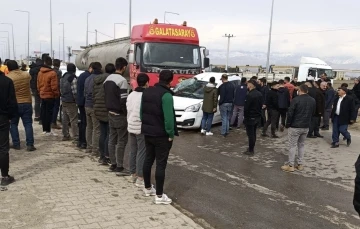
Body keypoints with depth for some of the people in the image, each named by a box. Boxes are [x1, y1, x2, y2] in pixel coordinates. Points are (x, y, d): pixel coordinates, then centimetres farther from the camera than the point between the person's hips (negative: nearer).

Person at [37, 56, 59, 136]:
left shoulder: (40, 73, 5)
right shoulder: (52, 73, -17)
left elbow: (38, 84, 13)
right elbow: (54, 86, -17)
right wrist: (57, 94, -4)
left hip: (42, 95, 7)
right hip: (50, 96, -7)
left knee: (43, 112, 13)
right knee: (49, 113, -2)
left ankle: (44, 129, 21)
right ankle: (48, 130, 0)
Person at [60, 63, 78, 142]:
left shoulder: (63, 77, 12)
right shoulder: (73, 78, -16)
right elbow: (75, 92, -18)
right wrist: (77, 100, -8)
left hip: (64, 101, 8)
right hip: (71, 102, -8)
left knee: (65, 119, 13)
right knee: (73, 120, -4)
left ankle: (65, 135, 20)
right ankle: (75, 137, -2)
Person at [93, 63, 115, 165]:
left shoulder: (97, 80, 13)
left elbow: (94, 95, 18)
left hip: (98, 110, 8)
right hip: (108, 110, -8)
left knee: (103, 133, 14)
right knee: (109, 134, -3)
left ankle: (102, 156, 19)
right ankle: (106, 157, -4)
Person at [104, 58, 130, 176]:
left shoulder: (107, 79, 12)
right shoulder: (122, 80, -16)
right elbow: (123, 100, -19)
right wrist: (127, 113, -10)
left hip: (110, 113, 9)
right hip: (119, 115, -9)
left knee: (112, 139, 12)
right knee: (122, 141, -3)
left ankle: (113, 164, 19)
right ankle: (119, 167, 0)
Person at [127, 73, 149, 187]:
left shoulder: (131, 95, 9)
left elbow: (128, 110, 14)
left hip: (131, 127, 8)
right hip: (142, 128, -8)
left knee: (133, 151, 15)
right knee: (142, 153, -2)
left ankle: (133, 174, 25)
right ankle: (140, 178, 1)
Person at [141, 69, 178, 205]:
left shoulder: (147, 92, 6)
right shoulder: (166, 95, -19)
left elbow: (142, 112, 11)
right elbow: (168, 117, -23)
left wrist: (146, 125, 18)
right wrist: (171, 134, -13)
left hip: (147, 132, 8)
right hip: (161, 135, -8)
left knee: (148, 159, 18)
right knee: (161, 164, -1)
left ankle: (147, 188, 32)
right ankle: (159, 196, 4)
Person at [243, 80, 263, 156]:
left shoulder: (250, 95, -22)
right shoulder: (259, 94, 6)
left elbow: (246, 107, -20)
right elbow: (261, 105, 13)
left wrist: (245, 116, -7)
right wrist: (258, 113, 17)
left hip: (250, 118, -8)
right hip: (258, 117, 8)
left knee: (250, 134, 0)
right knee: (253, 133, 18)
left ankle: (251, 151, 7)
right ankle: (252, 148, 28)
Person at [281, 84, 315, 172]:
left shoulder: (296, 99, -16)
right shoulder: (312, 100, 4)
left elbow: (290, 113, -15)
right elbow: (313, 112, 13)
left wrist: (287, 124, -5)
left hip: (295, 126, -6)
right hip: (306, 126, 6)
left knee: (292, 145, 2)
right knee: (301, 145, 16)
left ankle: (291, 165, 5)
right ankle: (300, 164, 18)